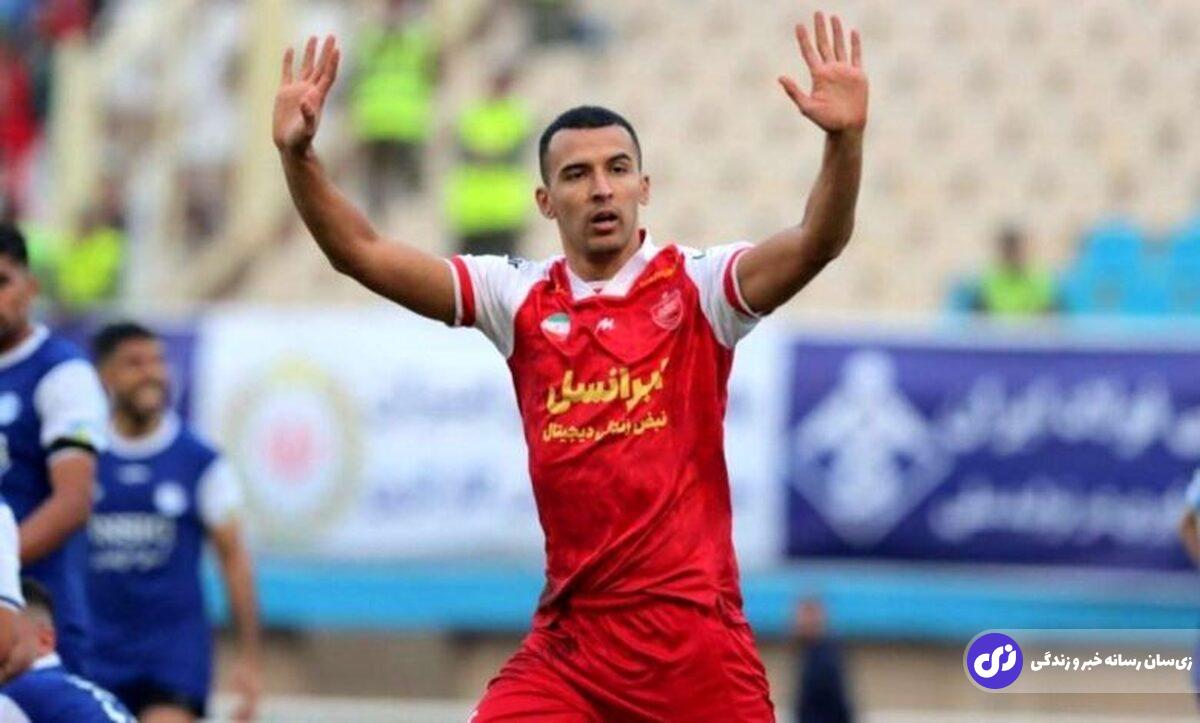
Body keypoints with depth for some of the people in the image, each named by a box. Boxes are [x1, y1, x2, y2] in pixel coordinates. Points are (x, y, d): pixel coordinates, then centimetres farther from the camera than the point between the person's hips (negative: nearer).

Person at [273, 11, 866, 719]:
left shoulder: (697, 288, -1)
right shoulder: (521, 298, 6)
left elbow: (818, 241, -17)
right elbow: (361, 252, 2)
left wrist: (844, 138, -34)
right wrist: (299, 155, -13)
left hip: (695, 633, -2)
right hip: (566, 641, 3)